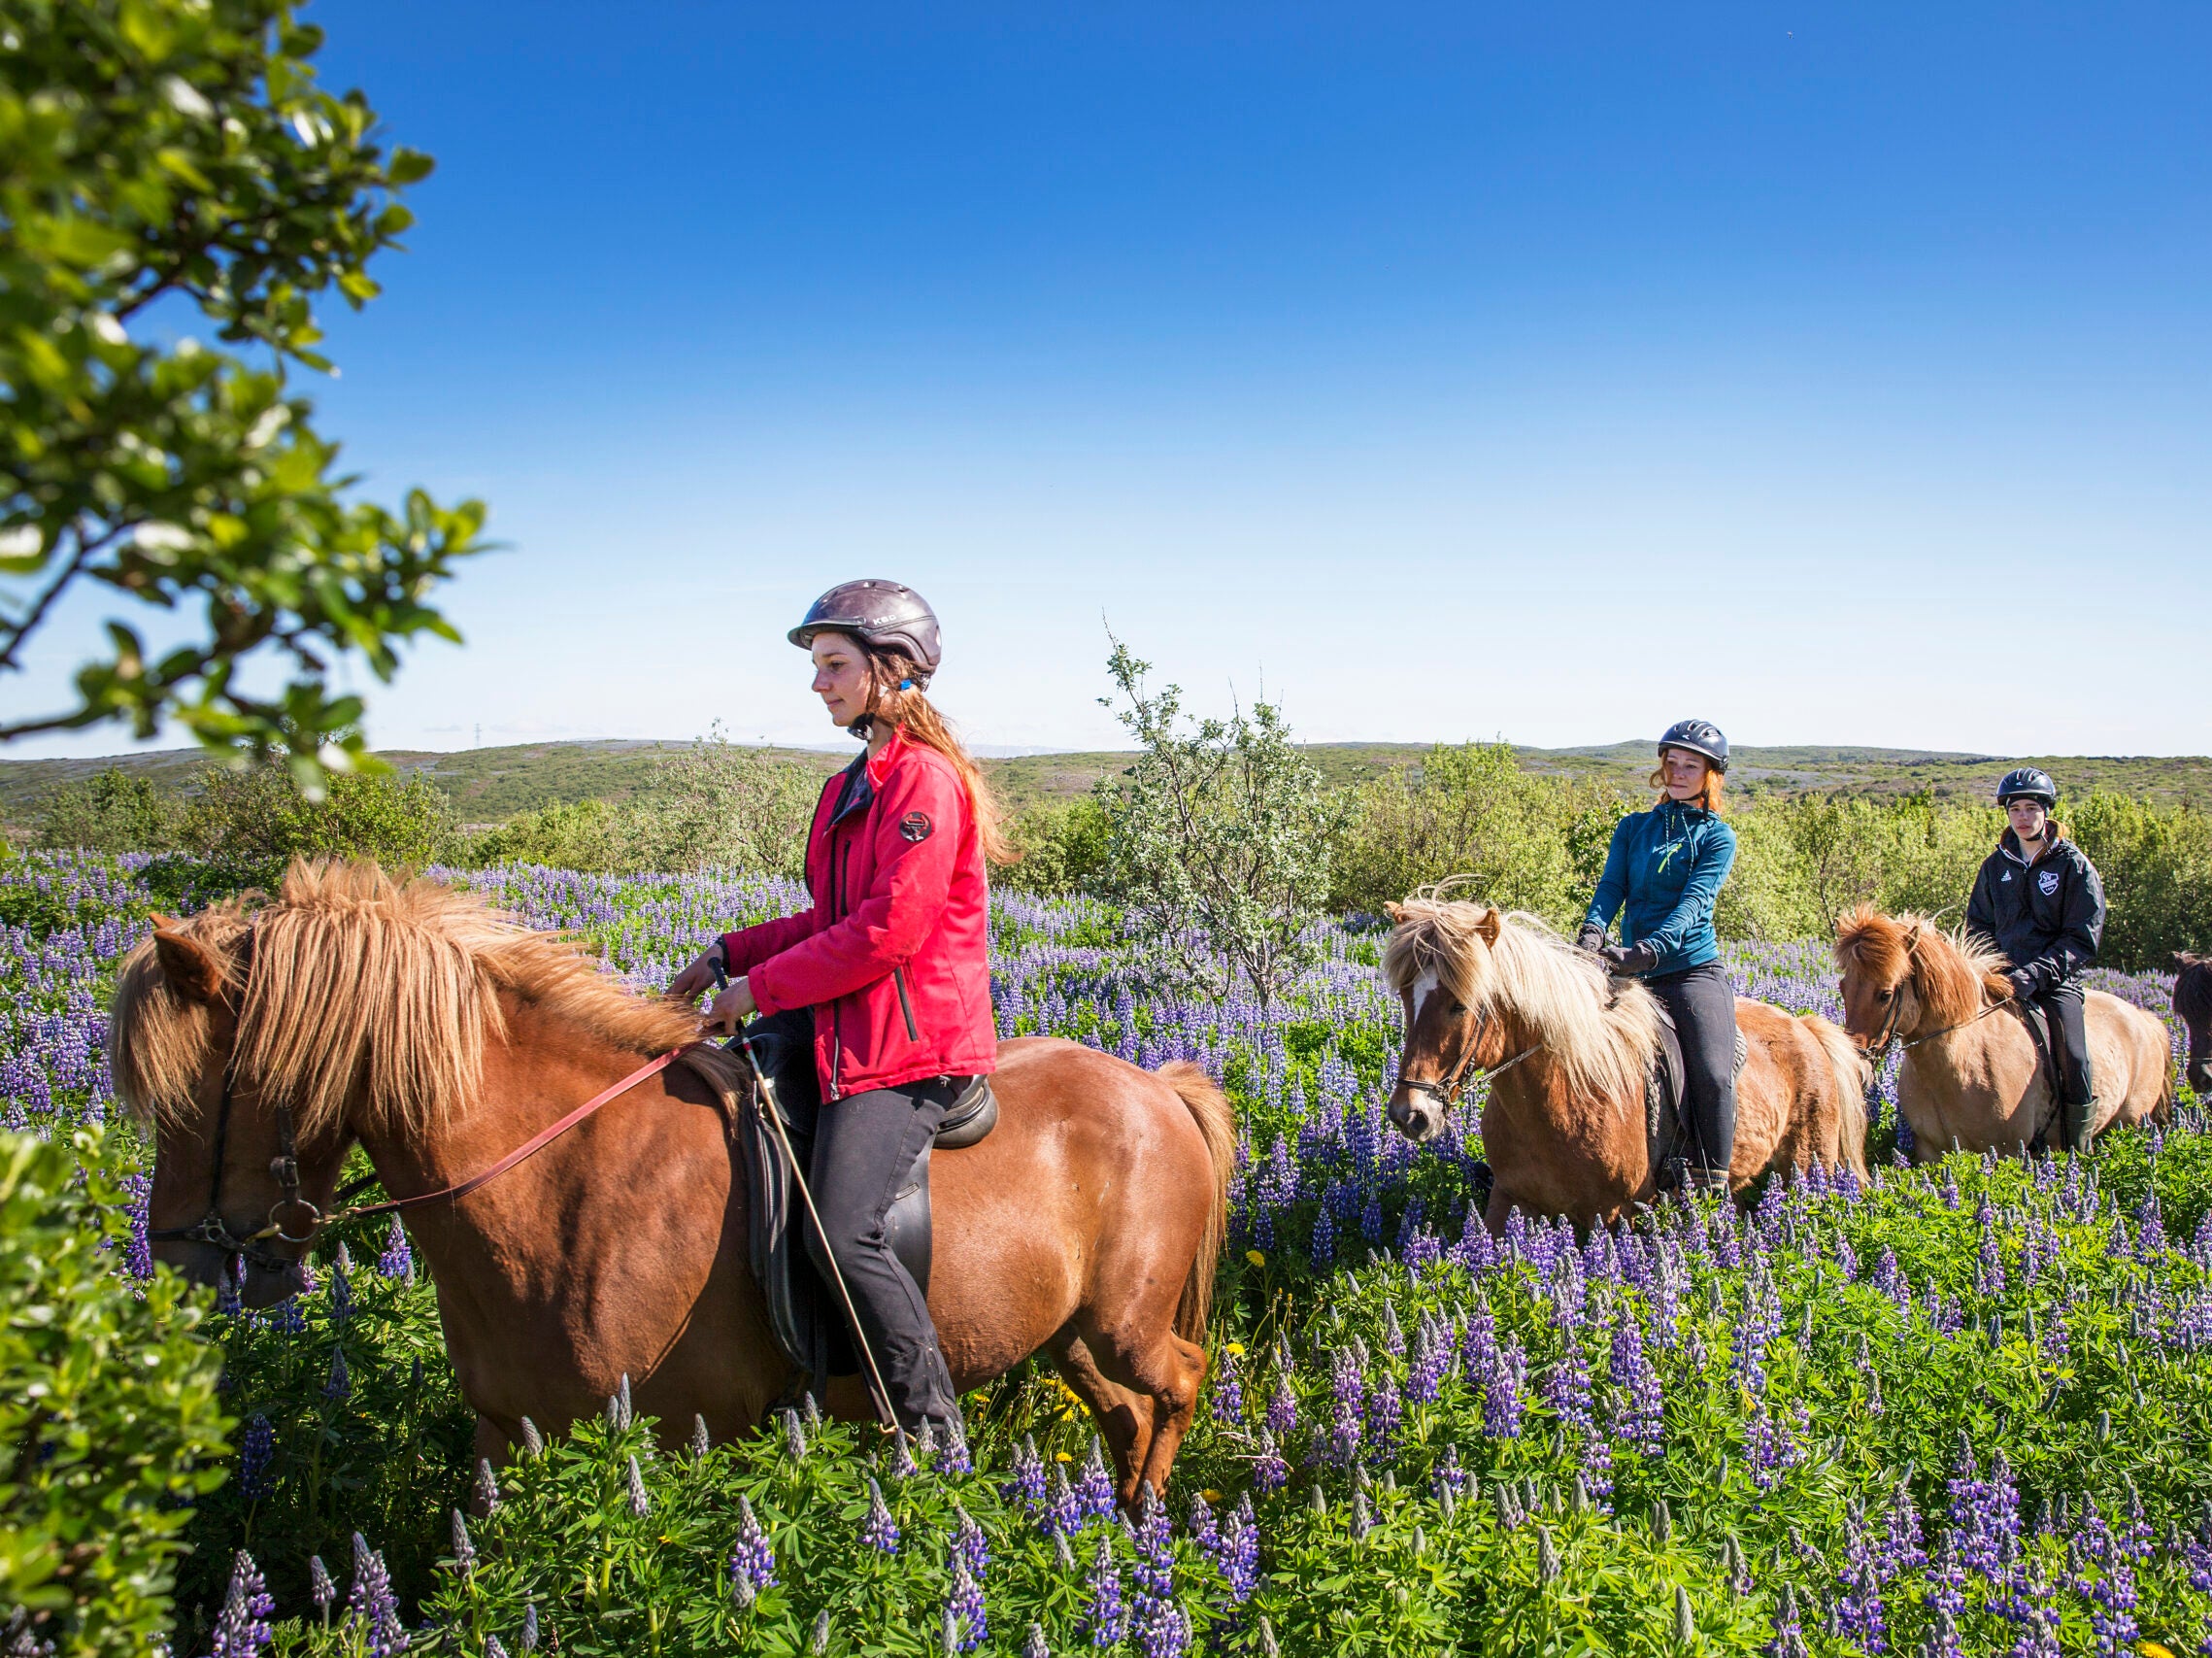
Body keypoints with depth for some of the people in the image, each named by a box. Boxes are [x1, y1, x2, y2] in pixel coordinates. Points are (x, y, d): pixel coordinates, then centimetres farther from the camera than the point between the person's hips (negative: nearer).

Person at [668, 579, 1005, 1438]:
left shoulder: (925, 779, -14)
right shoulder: (857, 784, 18)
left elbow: (888, 931, -21)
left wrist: (763, 986, -14)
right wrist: (731, 955, 13)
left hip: (911, 1049, -11)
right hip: (853, 1034, 11)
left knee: (843, 1235, -23)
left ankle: (937, 1431, -10)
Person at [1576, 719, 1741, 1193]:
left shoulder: (1717, 837, 6)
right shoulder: (1633, 828, 16)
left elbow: (1692, 902, -10)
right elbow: (1612, 886, 2)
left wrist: (1648, 950, -27)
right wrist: (1592, 931, -21)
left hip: (1695, 969, -3)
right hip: (1637, 976, 3)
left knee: (1712, 1074, -20)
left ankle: (1713, 1185, -13)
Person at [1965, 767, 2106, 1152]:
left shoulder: (2074, 866, -1)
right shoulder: (1995, 867, 10)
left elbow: (2083, 939, -5)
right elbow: (1978, 925, 17)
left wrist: (2037, 973, -18)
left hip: (2056, 980, -3)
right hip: (2002, 975, 3)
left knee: (2073, 1060, -24)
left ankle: (2077, 1153, -8)